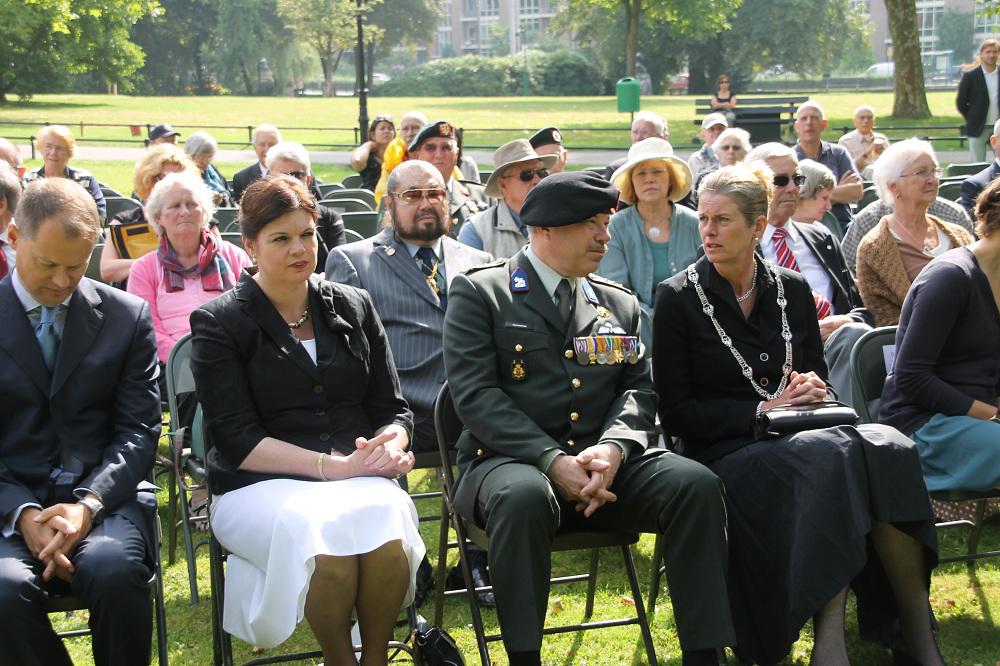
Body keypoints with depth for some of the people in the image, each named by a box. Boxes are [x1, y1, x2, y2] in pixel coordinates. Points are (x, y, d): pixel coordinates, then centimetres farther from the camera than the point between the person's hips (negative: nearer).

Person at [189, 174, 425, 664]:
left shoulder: (354, 307, 15)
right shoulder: (219, 323, 3)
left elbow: (392, 411, 16)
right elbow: (236, 440, -5)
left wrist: (389, 447, -9)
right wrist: (334, 465, -16)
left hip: (360, 477, 3)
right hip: (259, 486, -2)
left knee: (388, 537, -33)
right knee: (325, 541, -35)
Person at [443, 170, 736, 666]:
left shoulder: (620, 304, 20)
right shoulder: (478, 292, 5)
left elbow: (638, 388, 11)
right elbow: (476, 396, -6)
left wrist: (614, 447, -13)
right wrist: (552, 461, -18)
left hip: (605, 463, 4)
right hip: (508, 460, -4)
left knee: (696, 484, -23)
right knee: (524, 496, -39)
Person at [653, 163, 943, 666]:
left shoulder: (792, 290, 13)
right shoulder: (679, 298, 0)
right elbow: (676, 413, -3)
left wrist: (811, 389, -3)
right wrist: (762, 412, -11)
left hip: (798, 436, 4)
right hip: (724, 451, -4)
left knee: (888, 448, -29)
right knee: (832, 457, -35)